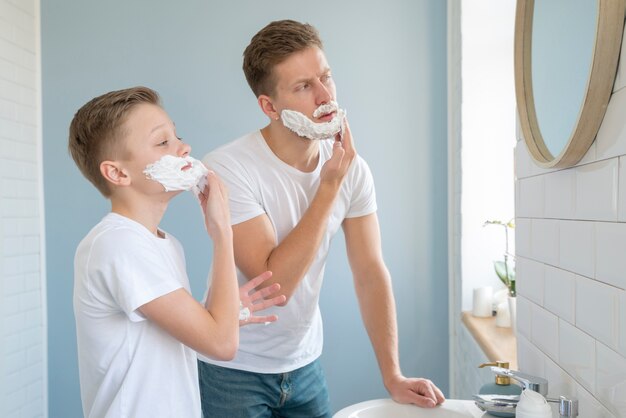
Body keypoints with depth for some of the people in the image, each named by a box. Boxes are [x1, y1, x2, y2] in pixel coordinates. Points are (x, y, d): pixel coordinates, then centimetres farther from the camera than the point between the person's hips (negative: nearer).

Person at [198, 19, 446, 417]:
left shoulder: (352, 168, -9)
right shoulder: (227, 169, -24)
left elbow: (371, 273, -6)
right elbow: (273, 285, -27)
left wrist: (393, 376, -8)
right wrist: (329, 186, -28)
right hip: (235, 370, -4)